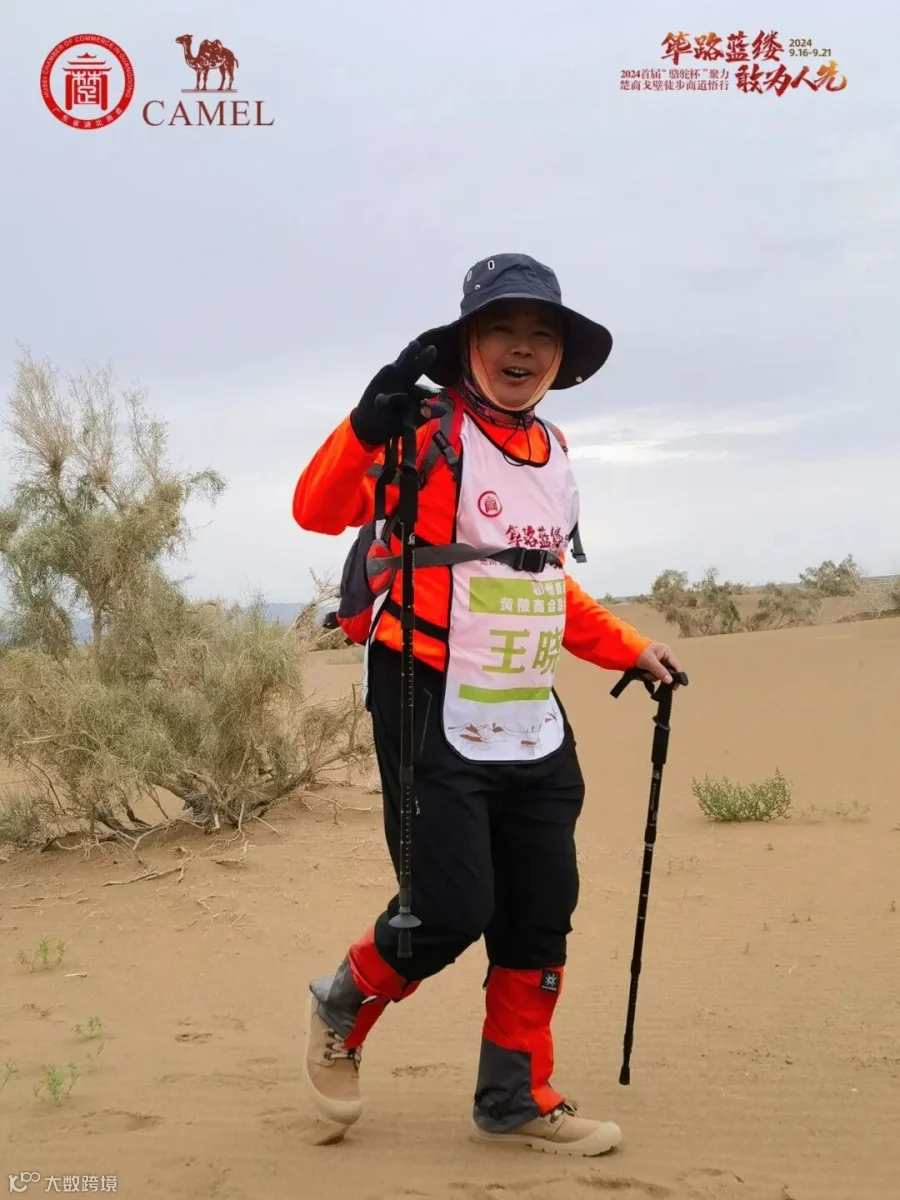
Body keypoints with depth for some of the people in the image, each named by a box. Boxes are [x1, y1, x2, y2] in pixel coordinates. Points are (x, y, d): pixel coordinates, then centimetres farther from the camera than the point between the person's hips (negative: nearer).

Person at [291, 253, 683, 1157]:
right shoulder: (430, 432, -10)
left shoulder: (552, 449, 14)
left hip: (531, 723, 7)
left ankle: (516, 1098, 25)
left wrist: (628, 650, 20)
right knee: (451, 912, -10)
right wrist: (371, 424, -38)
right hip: (435, 713, -7)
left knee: (540, 917, 9)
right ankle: (341, 1010, 20)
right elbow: (319, 511, -23)